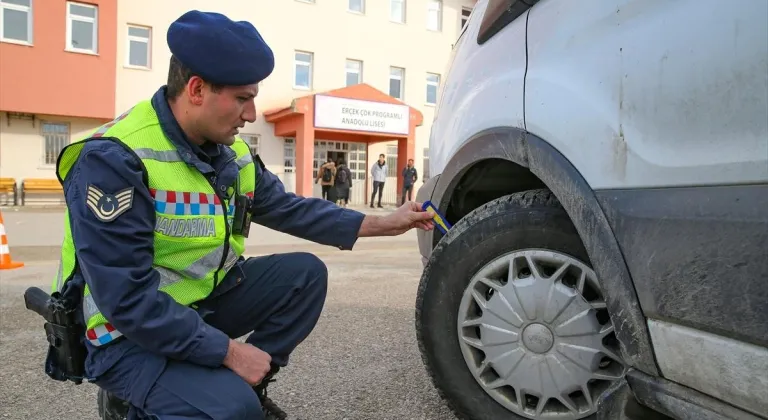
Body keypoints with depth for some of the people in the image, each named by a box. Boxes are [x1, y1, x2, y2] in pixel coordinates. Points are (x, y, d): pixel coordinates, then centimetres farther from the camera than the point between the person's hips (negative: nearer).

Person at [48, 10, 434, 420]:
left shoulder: (231, 153, 0)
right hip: (129, 333, -7)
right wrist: (229, 351, -24)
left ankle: (247, 386, 8)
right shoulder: (115, 159, -25)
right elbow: (127, 299, -28)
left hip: (204, 301, 8)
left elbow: (291, 208, 7)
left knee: (305, 273, -4)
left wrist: (384, 224, 4)